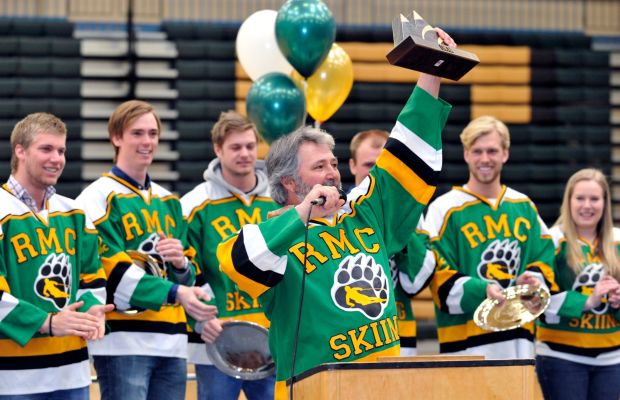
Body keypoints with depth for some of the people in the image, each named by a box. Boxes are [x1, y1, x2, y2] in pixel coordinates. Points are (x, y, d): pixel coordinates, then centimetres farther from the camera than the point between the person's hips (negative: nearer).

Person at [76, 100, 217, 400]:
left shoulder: (169, 201, 19)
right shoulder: (99, 197, -3)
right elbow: (113, 270, -15)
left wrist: (181, 264, -3)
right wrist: (173, 293, -25)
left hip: (171, 340, 7)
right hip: (123, 341, -7)